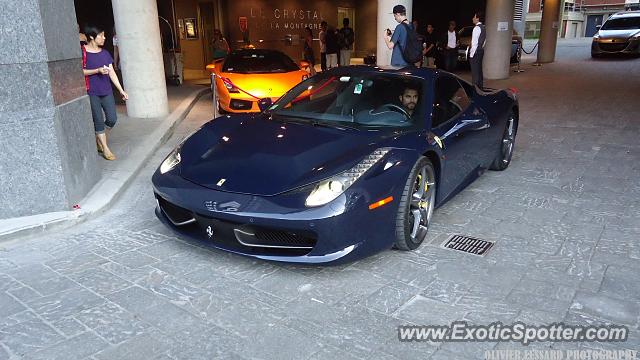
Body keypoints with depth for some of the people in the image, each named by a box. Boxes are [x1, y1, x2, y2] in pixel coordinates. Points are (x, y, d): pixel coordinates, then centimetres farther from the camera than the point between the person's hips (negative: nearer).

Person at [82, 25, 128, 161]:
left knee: (112, 119, 3)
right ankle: (105, 149, 9)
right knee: (98, 121, 0)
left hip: (106, 91, 5)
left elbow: (112, 73, 9)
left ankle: (98, 138, 29)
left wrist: (121, 90, 5)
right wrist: (97, 70, -19)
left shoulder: (105, 53, 9)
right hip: (92, 93, -5)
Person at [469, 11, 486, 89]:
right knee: (479, 69, 14)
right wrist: (481, 47, 18)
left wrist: (471, 54, -17)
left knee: (475, 71, -7)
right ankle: (480, 87, 20)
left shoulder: (477, 28, -16)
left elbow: (474, 42, -19)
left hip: (476, 51, -10)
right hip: (481, 51, 10)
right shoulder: (483, 28, 14)